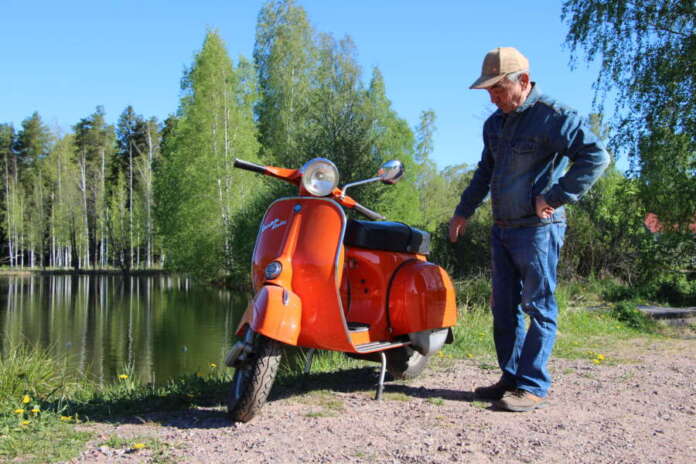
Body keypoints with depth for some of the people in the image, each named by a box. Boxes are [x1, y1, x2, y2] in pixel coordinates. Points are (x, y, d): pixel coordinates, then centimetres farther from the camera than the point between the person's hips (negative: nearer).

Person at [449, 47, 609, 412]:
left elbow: (596, 156, -20)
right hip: (502, 230, 8)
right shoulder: (495, 123, 15)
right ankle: (511, 377, 21)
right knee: (504, 308, 11)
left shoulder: (553, 117, -11)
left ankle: (533, 386, 3)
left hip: (537, 230, -8)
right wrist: (463, 211, 24)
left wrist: (553, 197, -19)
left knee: (539, 308, -3)